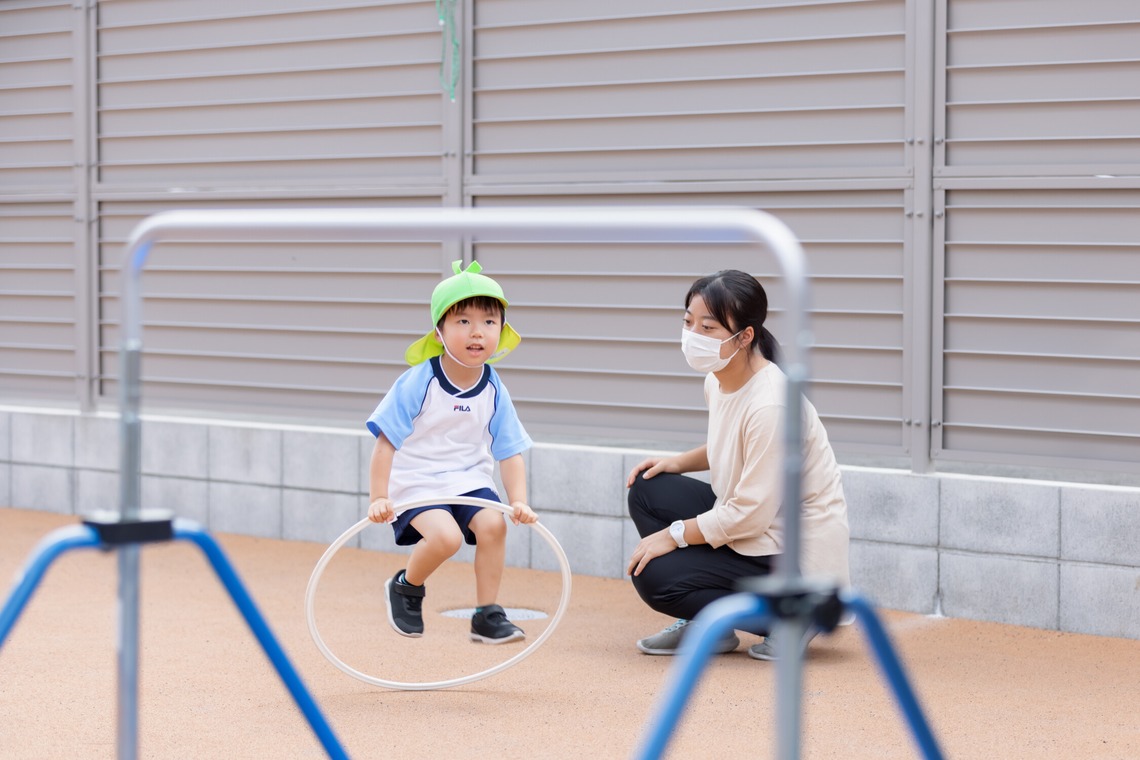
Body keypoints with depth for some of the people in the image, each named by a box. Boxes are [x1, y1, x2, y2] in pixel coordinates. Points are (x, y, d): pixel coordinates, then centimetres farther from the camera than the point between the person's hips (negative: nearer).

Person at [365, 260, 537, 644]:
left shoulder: (494, 392, -4)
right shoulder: (417, 383, -16)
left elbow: (510, 453, 1)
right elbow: (386, 442, -13)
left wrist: (519, 501, -14)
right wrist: (378, 498, -17)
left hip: (469, 479, 4)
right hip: (416, 481, -4)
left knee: (492, 523, -22)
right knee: (445, 535, -28)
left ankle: (487, 616, -6)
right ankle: (405, 588, 5)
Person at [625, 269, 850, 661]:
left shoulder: (770, 404, -27)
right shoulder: (717, 382, 0)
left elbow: (751, 516, -24)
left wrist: (674, 535, -15)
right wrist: (679, 462, 5)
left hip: (798, 556, -9)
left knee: (654, 576, -16)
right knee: (647, 489, 3)